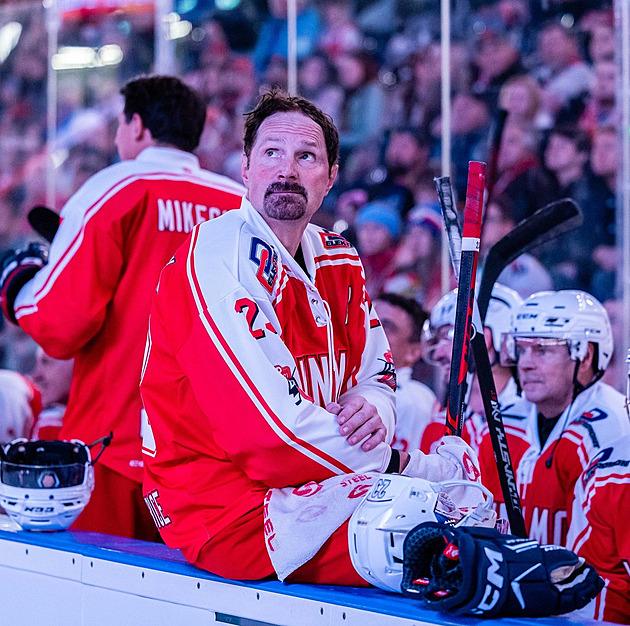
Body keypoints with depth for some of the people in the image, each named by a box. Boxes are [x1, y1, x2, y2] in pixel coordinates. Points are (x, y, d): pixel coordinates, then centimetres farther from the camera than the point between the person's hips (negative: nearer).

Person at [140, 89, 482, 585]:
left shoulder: (337, 260, 11)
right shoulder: (216, 256, -16)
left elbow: (377, 373, 18)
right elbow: (270, 426, -23)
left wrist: (372, 410, -9)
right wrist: (401, 465, -16)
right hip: (226, 514, -9)